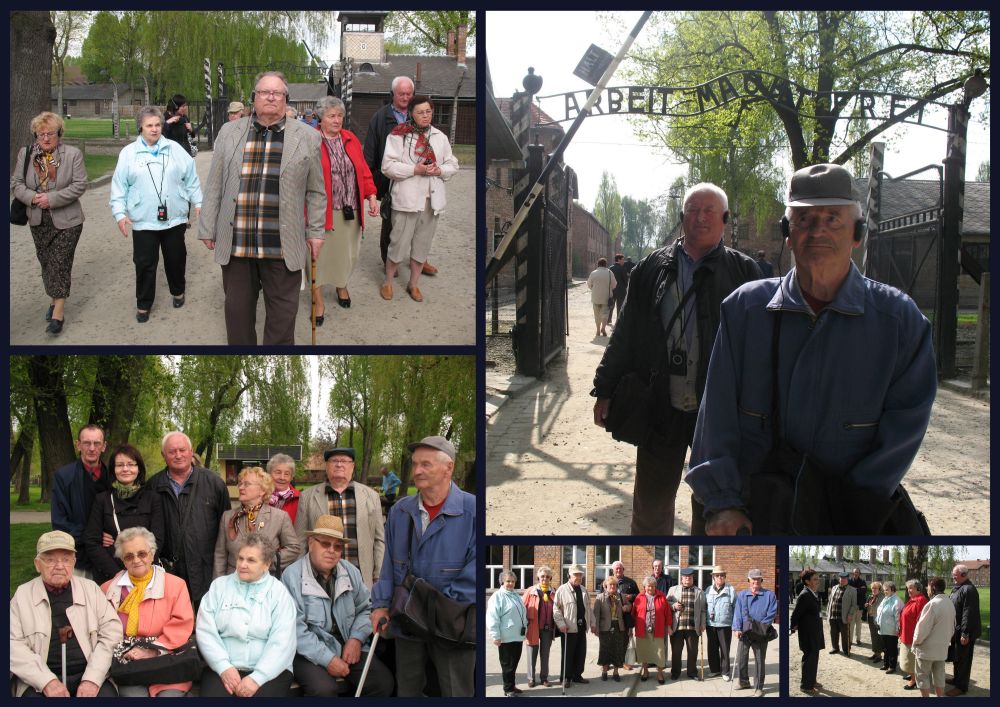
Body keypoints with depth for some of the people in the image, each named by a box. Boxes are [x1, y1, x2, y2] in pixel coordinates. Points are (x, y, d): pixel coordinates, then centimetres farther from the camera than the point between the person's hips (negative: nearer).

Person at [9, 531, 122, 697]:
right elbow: (14, 645, 0)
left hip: (88, 675, 1)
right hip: (39, 679, -1)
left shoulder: (90, 589, 11)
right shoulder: (23, 595, 7)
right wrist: (47, 681, -12)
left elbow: (111, 632, 4)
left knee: (107, 694, -26)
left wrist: (92, 679, -9)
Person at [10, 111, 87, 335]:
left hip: (66, 221, -4)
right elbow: (16, 182, 3)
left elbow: (79, 185, -12)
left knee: (60, 263, -5)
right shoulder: (25, 154, 1)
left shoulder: (73, 154, -8)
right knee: (46, 262, 13)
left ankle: (59, 311, 0)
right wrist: (32, 197, -17)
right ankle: (54, 298, 31)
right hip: (38, 220, 4)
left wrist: (52, 198, -21)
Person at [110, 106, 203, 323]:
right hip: (143, 221, -1)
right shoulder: (128, 153, 0)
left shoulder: (175, 150, 4)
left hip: (174, 218, 2)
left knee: (176, 259, 14)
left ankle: (178, 292, 37)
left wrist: (197, 202, 5)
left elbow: (191, 178, 8)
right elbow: (119, 187, 0)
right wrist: (120, 212, -7)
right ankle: (143, 304, 15)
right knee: (145, 264, 3)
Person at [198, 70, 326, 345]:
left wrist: (315, 232, 5)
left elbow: (315, 191, 7)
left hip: (283, 246, -1)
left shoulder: (307, 137, 4)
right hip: (235, 242, 1)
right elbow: (214, 186, 10)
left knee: (282, 312, 4)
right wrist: (208, 229, 8)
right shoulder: (229, 133, 8)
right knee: (237, 309, 9)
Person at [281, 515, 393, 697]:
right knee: (324, 689, -33)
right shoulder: (292, 576, -10)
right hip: (310, 653, -5)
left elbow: (365, 608, 15)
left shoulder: (350, 572, 8)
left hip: (348, 647, 5)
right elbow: (296, 629, -16)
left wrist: (356, 638, -5)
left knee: (383, 681, -15)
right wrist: (327, 659, -20)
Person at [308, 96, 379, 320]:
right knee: (319, 253, 2)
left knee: (347, 251, 14)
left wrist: (371, 196, 3)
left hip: (350, 210, 5)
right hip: (322, 210, -5)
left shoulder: (351, 139, 10)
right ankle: (318, 300, 13)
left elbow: (363, 171, 12)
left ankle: (341, 285, 41)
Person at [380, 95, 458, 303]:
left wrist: (439, 171, -8)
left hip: (432, 200, 5)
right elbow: (388, 166, -12)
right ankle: (388, 282, 18)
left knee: (423, 244, 12)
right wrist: (415, 170, -19)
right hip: (407, 198, -5)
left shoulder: (440, 137, 9)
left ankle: (413, 284, 27)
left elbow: (452, 165, 14)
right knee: (399, 243, 0)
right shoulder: (399, 135, -7)